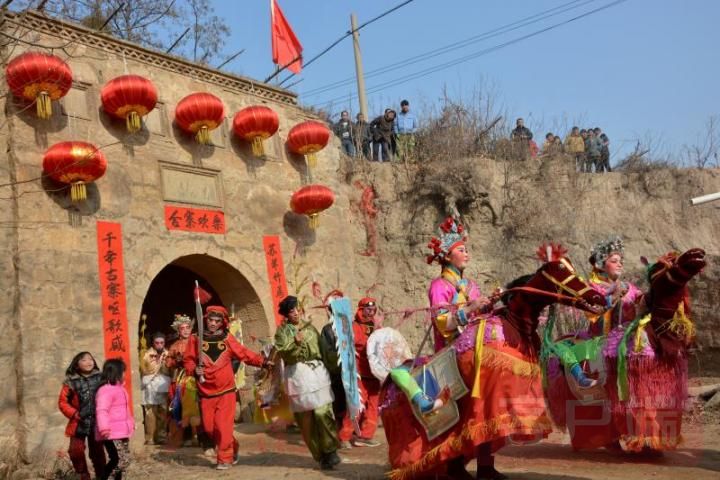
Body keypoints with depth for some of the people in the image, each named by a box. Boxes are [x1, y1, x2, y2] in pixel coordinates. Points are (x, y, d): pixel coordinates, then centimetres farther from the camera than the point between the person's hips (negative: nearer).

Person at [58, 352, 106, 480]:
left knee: (97, 451, 11)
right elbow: (62, 402, -3)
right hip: (79, 423, -1)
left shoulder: (100, 378, -1)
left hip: (97, 422, 1)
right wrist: (74, 414, -12)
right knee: (76, 450, -6)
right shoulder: (71, 382, -6)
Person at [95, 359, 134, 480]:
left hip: (122, 432, 10)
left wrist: (131, 423, 36)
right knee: (117, 459, -16)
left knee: (124, 460, 13)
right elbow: (101, 410, -31)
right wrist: (103, 427, -44)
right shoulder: (105, 390, -18)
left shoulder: (119, 388, 16)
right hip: (111, 434, -10)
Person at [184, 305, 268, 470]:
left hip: (225, 390, -2)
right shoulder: (196, 339, 0)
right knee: (209, 427, 8)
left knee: (223, 425, -7)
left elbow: (245, 354, 1)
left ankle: (225, 458, 8)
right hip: (206, 392, 2)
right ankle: (232, 447, 30)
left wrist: (262, 362, -10)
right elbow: (188, 360, 3)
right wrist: (194, 369, -17)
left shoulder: (228, 339, 1)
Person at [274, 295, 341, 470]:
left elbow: (321, 347, 21)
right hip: (297, 374, -2)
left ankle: (330, 450, 2)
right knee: (306, 417, 1)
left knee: (322, 412, -9)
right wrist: (296, 343, -26)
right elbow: (282, 353, -10)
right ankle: (320, 454, 11)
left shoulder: (309, 327, 16)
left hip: (317, 371, 2)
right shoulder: (282, 331, 4)